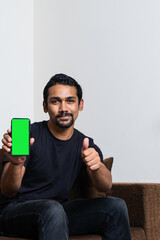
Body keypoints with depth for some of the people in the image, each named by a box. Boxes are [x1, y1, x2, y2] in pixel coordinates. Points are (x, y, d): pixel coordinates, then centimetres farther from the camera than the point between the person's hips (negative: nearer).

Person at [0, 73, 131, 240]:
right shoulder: (28, 135, -11)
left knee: (116, 206, -11)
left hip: (58, 211, 5)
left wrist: (96, 166, -35)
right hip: (15, 210, -5)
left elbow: (105, 186, -11)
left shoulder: (85, 144, 5)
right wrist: (16, 163, -39)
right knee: (52, 209, -37)